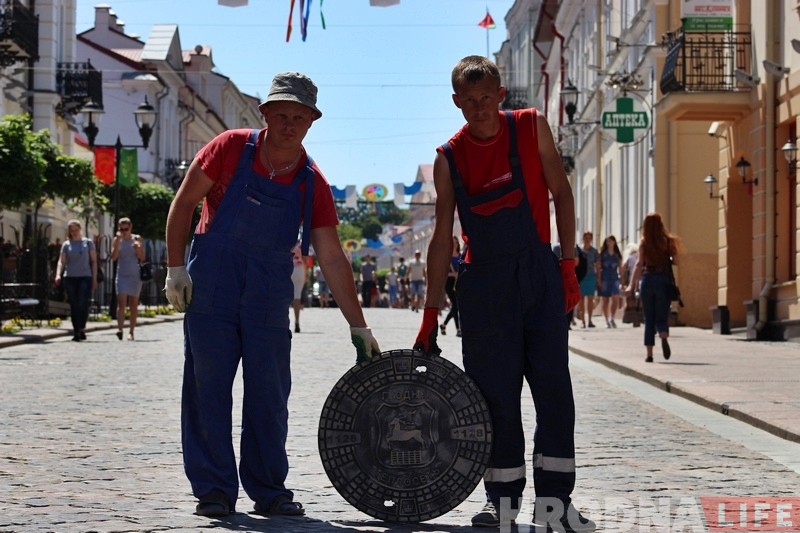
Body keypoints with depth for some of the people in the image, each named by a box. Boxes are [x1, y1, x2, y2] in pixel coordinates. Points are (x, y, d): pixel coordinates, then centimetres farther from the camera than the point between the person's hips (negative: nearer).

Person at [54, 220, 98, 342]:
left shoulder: (88, 243, 9)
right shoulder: (66, 245, 11)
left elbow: (94, 261, 9)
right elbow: (61, 261, 4)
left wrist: (94, 278, 2)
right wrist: (58, 275, -14)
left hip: (85, 277, -1)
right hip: (70, 277, 1)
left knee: (83, 304, -15)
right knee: (74, 306, 3)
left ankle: (82, 329, -4)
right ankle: (76, 332, 8)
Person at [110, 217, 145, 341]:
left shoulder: (137, 239, 4)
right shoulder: (117, 240, 3)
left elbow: (142, 258, 2)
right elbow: (113, 257, -9)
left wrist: (138, 248, -17)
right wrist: (118, 241, -15)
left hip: (135, 275, 1)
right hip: (122, 274, -1)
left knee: (133, 305, 5)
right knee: (121, 303, -16)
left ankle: (131, 331, 12)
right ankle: (120, 329, -27)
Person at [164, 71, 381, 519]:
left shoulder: (312, 183, -1)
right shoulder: (232, 148, -7)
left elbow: (333, 259, -1)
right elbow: (184, 203, 0)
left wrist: (358, 327, -3)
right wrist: (176, 268, -7)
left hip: (270, 292, 2)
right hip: (211, 281, -2)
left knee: (269, 393, 4)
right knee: (208, 387, -2)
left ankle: (269, 490, 14)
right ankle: (214, 490, 5)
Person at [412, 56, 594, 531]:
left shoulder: (532, 128, 1)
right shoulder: (449, 158, 1)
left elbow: (561, 194, 7)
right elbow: (443, 237, 2)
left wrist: (568, 265, 0)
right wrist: (431, 314, 0)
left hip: (539, 273, 0)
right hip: (485, 281, 0)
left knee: (554, 385, -2)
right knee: (494, 392, 0)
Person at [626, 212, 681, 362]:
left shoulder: (644, 243, -1)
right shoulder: (668, 241, 1)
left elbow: (639, 263, -10)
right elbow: (675, 261, -2)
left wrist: (632, 284, -13)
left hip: (647, 280, 0)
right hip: (664, 280, 0)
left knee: (649, 319, 8)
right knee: (662, 316, 5)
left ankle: (649, 354, 4)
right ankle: (664, 337, -28)